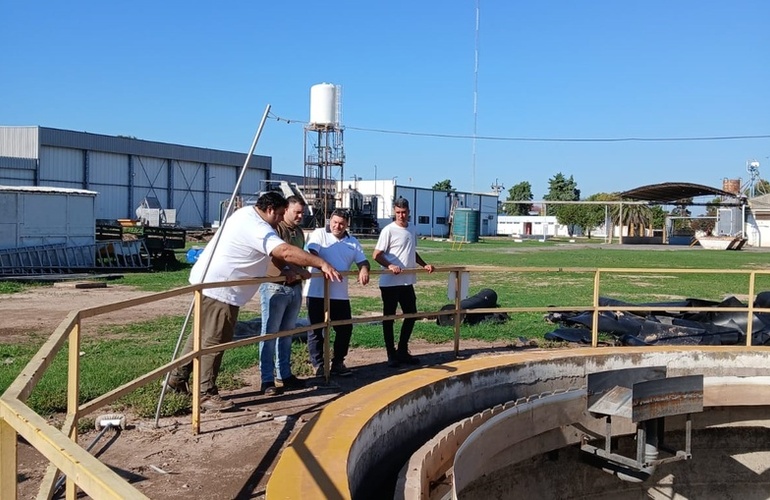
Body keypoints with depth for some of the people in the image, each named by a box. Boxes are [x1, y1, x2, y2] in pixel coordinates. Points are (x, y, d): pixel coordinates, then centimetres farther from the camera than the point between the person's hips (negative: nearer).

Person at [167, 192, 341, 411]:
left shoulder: (247, 212, 10)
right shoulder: (258, 228, -22)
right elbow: (286, 251, -34)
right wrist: (322, 264, -33)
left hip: (208, 281, 11)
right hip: (218, 288, -11)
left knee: (203, 334, 19)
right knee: (214, 341, -4)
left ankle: (178, 376, 29)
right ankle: (206, 393, 4)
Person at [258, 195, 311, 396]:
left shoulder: (299, 232, 17)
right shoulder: (275, 228, -9)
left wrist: (297, 273, 4)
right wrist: (300, 271, -21)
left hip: (295, 288, 8)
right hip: (275, 287, -8)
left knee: (287, 334, 13)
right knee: (270, 334, -3)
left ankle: (284, 375, 22)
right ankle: (267, 380, 1)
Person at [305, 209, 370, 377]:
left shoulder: (352, 242, 12)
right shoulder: (319, 234, -2)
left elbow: (362, 260, 8)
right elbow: (312, 253, -18)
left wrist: (364, 269, -17)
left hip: (340, 294, 4)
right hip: (317, 292, -4)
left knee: (345, 328, 7)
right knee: (316, 330, 4)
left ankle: (338, 362, 23)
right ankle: (318, 365, 16)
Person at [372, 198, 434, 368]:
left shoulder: (412, 229, 11)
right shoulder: (389, 230, -10)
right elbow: (377, 255, -12)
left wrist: (424, 265, 11)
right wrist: (390, 266, -27)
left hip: (407, 282, 7)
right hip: (390, 283, -7)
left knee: (411, 314, 12)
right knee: (389, 318, 4)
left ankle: (402, 351, 24)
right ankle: (391, 354, 12)